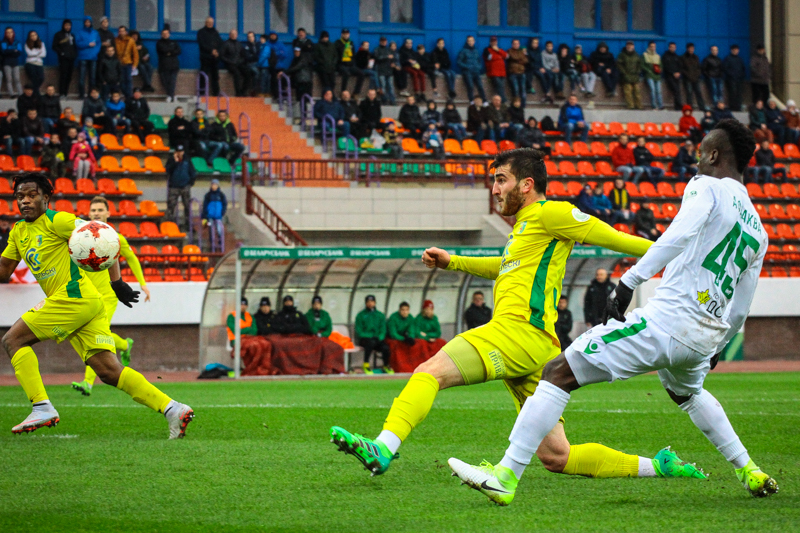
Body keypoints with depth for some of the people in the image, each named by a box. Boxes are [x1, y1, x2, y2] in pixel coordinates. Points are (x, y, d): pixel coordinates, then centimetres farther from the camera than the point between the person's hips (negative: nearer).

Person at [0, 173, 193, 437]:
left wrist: (116, 282, -11)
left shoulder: (56, 221, -4)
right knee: (109, 371, -3)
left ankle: (42, 408, -12)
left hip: (75, 296, -8)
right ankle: (172, 408, -9)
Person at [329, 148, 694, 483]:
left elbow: (609, 238, 0)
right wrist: (451, 262, 39)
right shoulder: (526, 225, 30)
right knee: (556, 457, 6)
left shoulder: (548, 213, 2)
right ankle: (655, 467, 8)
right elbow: (507, 268, 48)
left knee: (429, 372, -22)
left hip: (520, 330, -10)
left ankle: (383, 449, -41)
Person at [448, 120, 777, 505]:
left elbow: (680, 234, -22)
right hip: (705, 337, 8)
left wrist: (630, 281, -27)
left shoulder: (707, 188, -1)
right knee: (686, 392, 42)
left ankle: (506, 477, -13)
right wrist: (716, 348, 42)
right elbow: (739, 311, 26)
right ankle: (749, 473, 41)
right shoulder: (757, 232, 20)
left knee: (559, 374, -5)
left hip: (666, 320, -8)